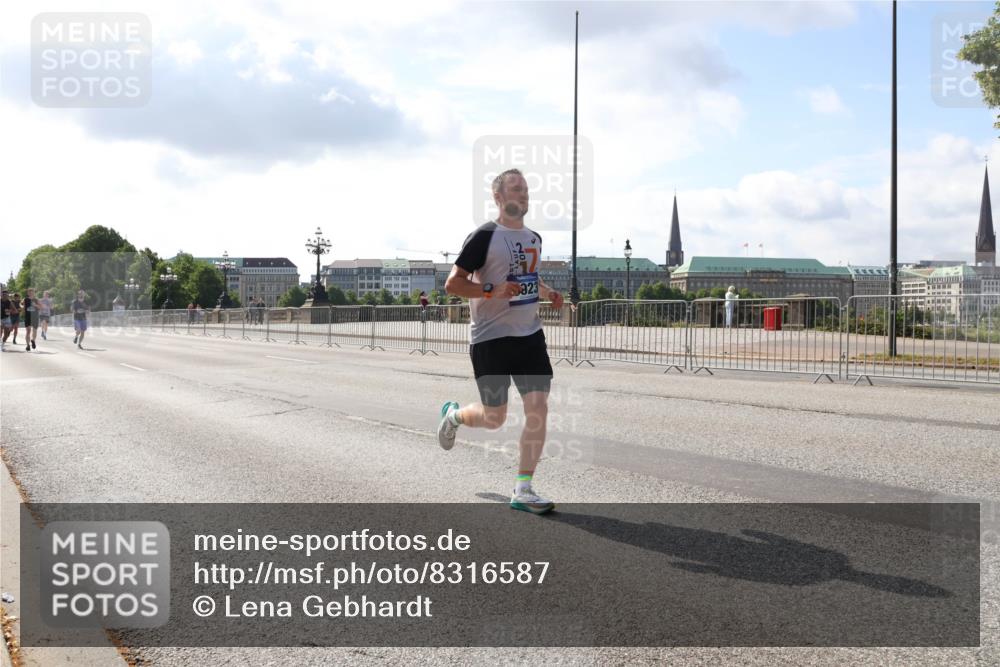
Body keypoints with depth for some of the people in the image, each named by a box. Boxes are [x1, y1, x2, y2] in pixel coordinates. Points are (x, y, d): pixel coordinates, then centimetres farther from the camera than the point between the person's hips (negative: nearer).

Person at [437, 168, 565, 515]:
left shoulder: (534, 238, 13)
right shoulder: (484, 236, -10)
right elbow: (452, 283, -11)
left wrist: (548, 292, 11)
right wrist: (492, 290, -25)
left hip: (530, 335, 6)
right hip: (491, 338, -6)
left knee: (538, 408, -6)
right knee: (494, 417, 3)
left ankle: (523, 490, 2)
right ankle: (453, 414, 39)